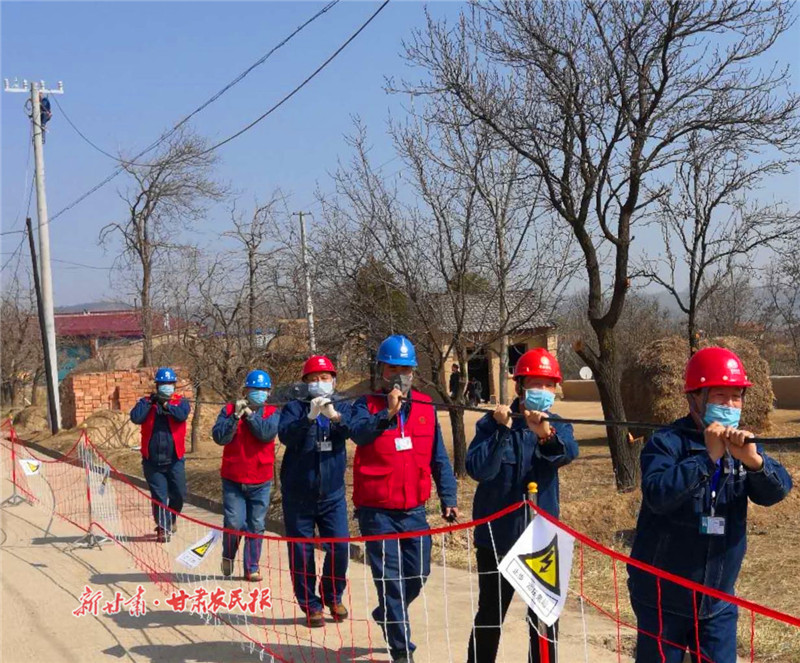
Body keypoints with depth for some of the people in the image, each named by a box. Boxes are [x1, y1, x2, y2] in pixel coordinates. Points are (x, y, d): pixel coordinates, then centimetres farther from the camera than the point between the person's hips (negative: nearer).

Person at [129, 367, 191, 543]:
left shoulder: (180, 402, 2)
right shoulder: (146, 402, 3)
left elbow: (182, 414, -20)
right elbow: (135, 418, -15)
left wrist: (165, 405, -17)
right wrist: (150, 402, -13)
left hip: (174, 460, 0)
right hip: (152, 461, 0)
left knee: (179, 494, 6)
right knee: (159, 497, 1)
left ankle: (172, 518, 34)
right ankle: (162, 528, 15)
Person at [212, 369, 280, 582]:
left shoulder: (272, 413, 2)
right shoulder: (229, 410, 2)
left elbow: (267, 433, -18)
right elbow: (219, 437, -11)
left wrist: (250, 414, -14)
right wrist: (236, 416, -19)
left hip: (261, 482, 1)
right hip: (233, 479, -1)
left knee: (256, 526, 6)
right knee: (234, 523, -7)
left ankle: (252, 568, 17)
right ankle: (228, 556, 22)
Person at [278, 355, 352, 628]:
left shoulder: (343, 408, 5)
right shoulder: (295, 408, 1)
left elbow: (353, 429, -16)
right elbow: (286, 435, -18)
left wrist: (336, 417, -37)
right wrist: (310, 417, -34)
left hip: (332, 493, 1)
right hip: (298, 494, -1)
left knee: (340, 546, -4)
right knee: (301, 551, 2)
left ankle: (333, 597, 20)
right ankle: (310, 605, 18)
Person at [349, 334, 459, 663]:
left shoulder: (426, 407, 5)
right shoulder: (367, 405, -4)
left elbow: (438, 457, 9)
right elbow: (359, 432, -26)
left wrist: (448, 497, 4)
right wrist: (387, 413, -39)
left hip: (414, 509, 4)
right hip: (377, 511, -4)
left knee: (418, 574, 12)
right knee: (390, 578, -2)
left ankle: (387, 617, 41)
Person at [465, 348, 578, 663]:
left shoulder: (557, 426, -2)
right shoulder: (492, 423, -8)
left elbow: (569, 452, -25)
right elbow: (479, 469, -21)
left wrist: (547, 435, -47)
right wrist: (502, 430, -31)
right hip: (496, 535, -2)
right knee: (490, 613, 11)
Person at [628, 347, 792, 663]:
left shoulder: (739, 445, 5)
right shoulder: (667, 442, -13)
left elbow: (777, 490, -8)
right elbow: (658, 495, -28)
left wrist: (754, 460, -28)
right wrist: (708, 458, -31)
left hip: (717, 600, 5)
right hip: (664, 598, -5)